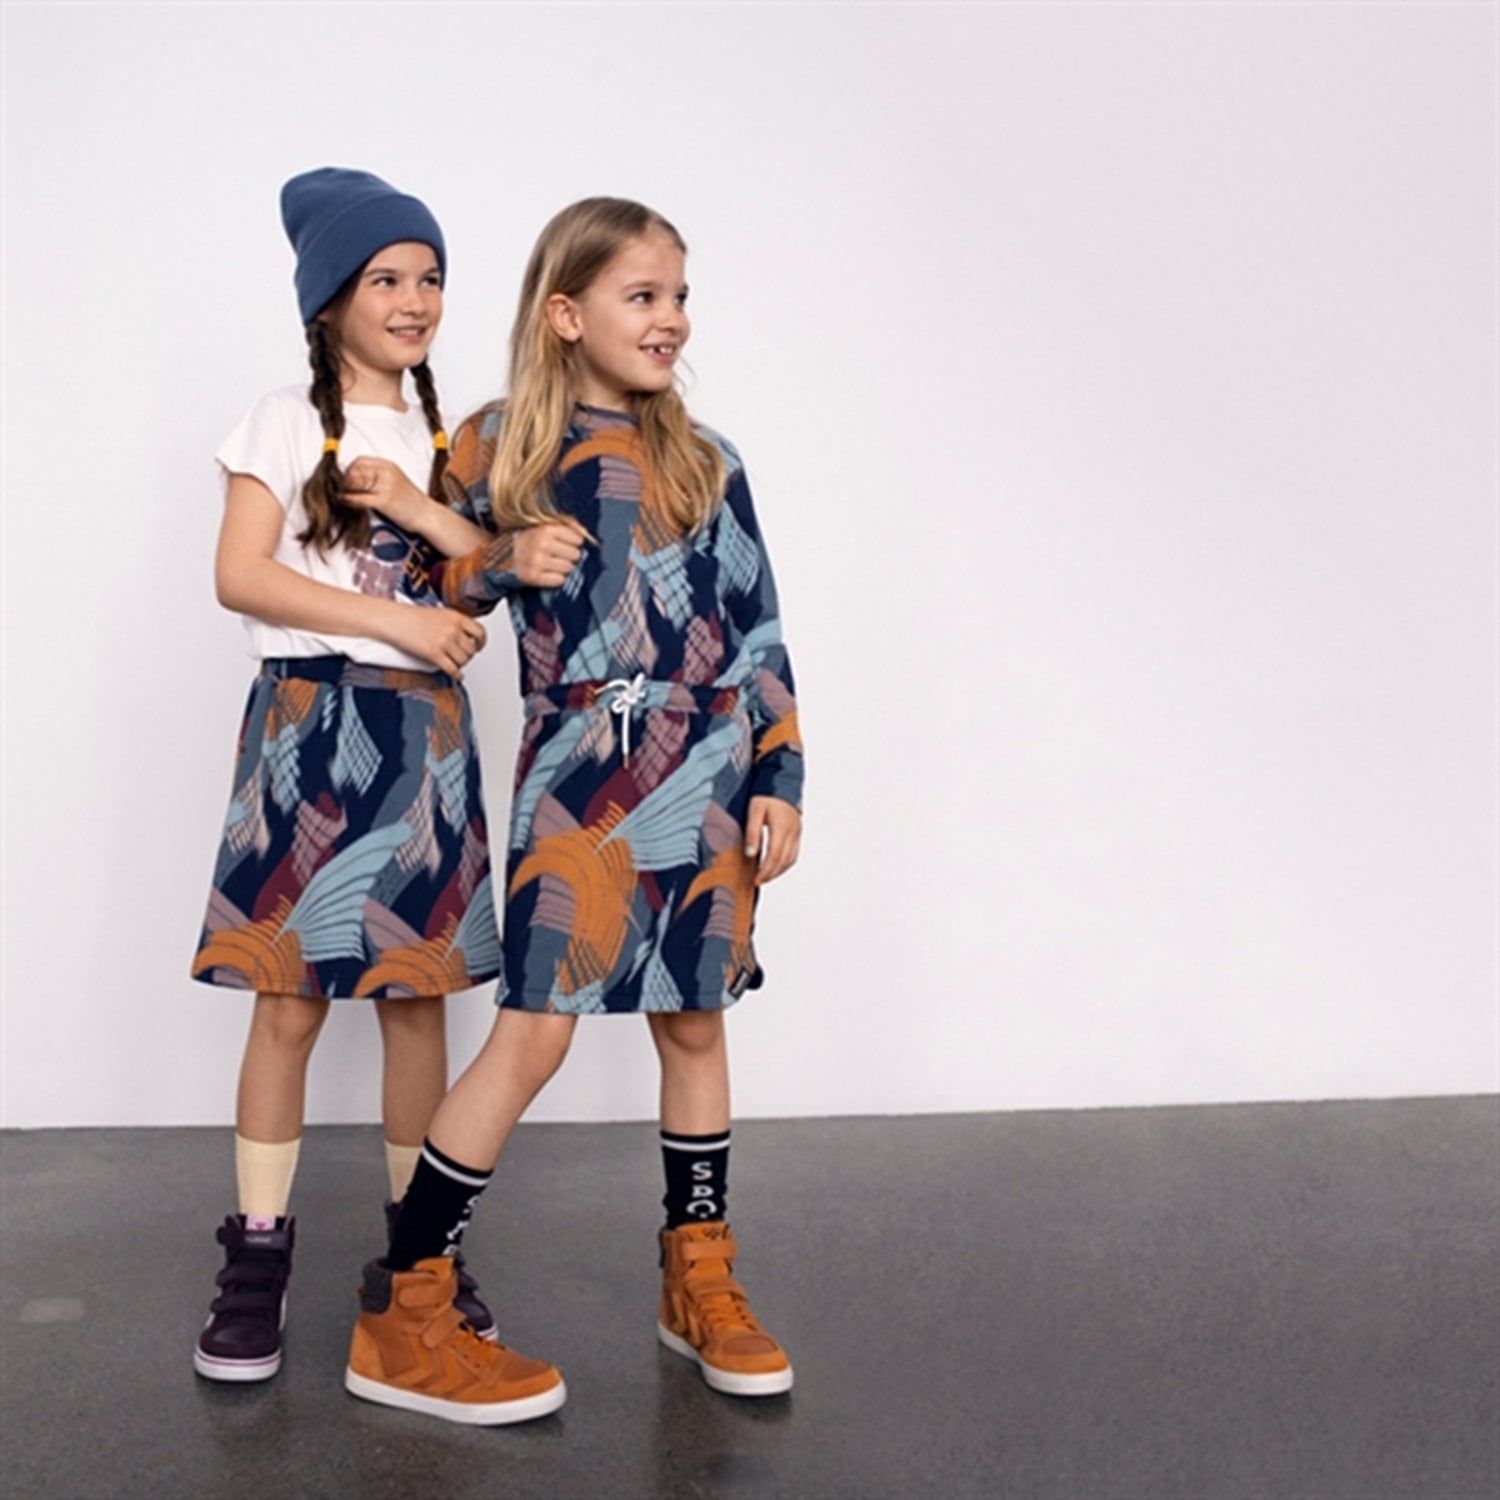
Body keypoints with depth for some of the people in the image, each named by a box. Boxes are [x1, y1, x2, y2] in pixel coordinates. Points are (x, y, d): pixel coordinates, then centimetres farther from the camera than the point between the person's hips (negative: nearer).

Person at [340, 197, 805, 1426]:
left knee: (696, 1022, 11)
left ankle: (703, 1287, 26)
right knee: (535, 1033, -8)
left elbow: (759, 637, 7)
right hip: (576, 785, -3)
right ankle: (404, 1317, 2)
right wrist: (501, 566, -10)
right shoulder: (498, 446, 1)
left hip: (706, 787, 3)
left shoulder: (707, 465, 7)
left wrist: (779, 781, 0)